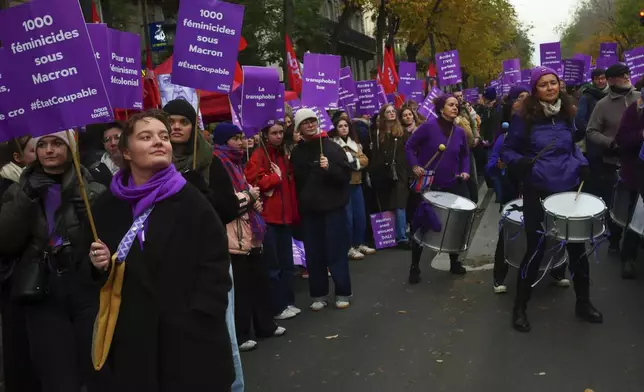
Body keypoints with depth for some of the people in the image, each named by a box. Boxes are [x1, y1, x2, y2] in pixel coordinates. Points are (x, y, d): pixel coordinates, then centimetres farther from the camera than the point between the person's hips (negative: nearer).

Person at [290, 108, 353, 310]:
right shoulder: (296, 152, 8)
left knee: (336, 251, 2)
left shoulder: (332, 147, -4)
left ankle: (343, 293, 15)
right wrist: (298, 205, 7)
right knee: (314, 254, 8)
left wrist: (329, 168, -24)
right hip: (308, 210, 4)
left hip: (333, 207, -3)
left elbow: (346, 175, -7)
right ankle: (319, 294, 20)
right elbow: (295, 180, 14)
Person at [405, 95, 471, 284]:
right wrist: (415, 166, -17)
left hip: (451, 185, 4)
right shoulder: (428, 126, -11)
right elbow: (409, 146, -6)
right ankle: (415, 267, 13)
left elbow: (465, 154, 18)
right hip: (427, 185, -4)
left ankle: (454, 262, 29)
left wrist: (465, 170, 3)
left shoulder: (460, 132, 3)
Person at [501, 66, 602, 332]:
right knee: (536, 248, -1)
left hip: (569, 188, 5)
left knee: (577, 245, 10)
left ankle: (583, 302, 29)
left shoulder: (566, 115, 7)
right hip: (538, 192, -5)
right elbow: (506, 151, -3)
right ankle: (520, 307, 15)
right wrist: (519, 161, -24)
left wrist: (582, 164, 3)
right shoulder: (524, 118, -8)